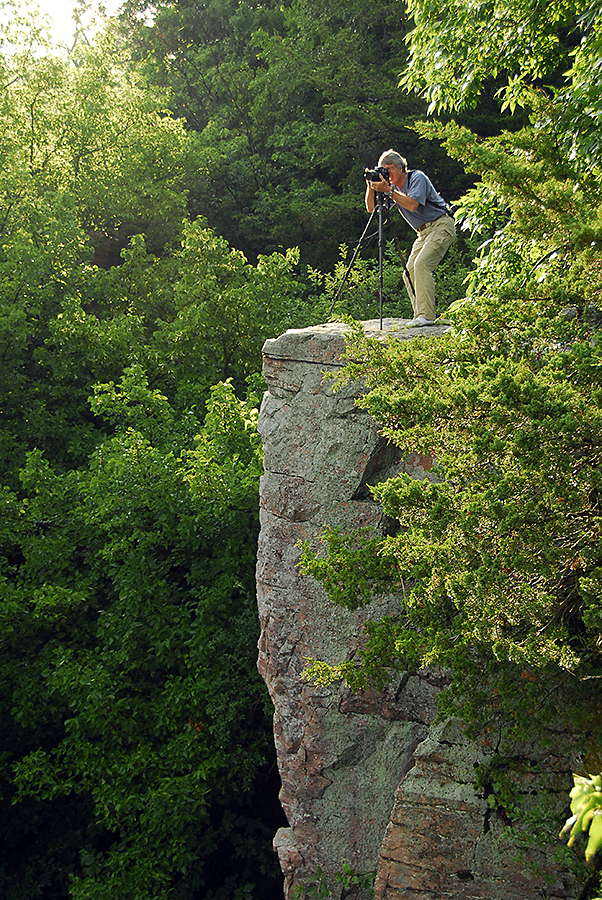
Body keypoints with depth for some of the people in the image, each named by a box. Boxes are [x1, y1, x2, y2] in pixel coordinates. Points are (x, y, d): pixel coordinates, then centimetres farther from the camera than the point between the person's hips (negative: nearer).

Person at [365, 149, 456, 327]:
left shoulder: (417, 177, -12)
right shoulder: (394, 188, 10)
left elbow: (412, 205, -28)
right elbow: (371, 208, 6)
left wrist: (388, 190, -27)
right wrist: (371, 186, -9)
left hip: (441, 226, -9)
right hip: (423, 232, 9)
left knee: (421, 264, -25)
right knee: (409, 272, -3)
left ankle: (426, 315, -27)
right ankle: (420, 316, 0)